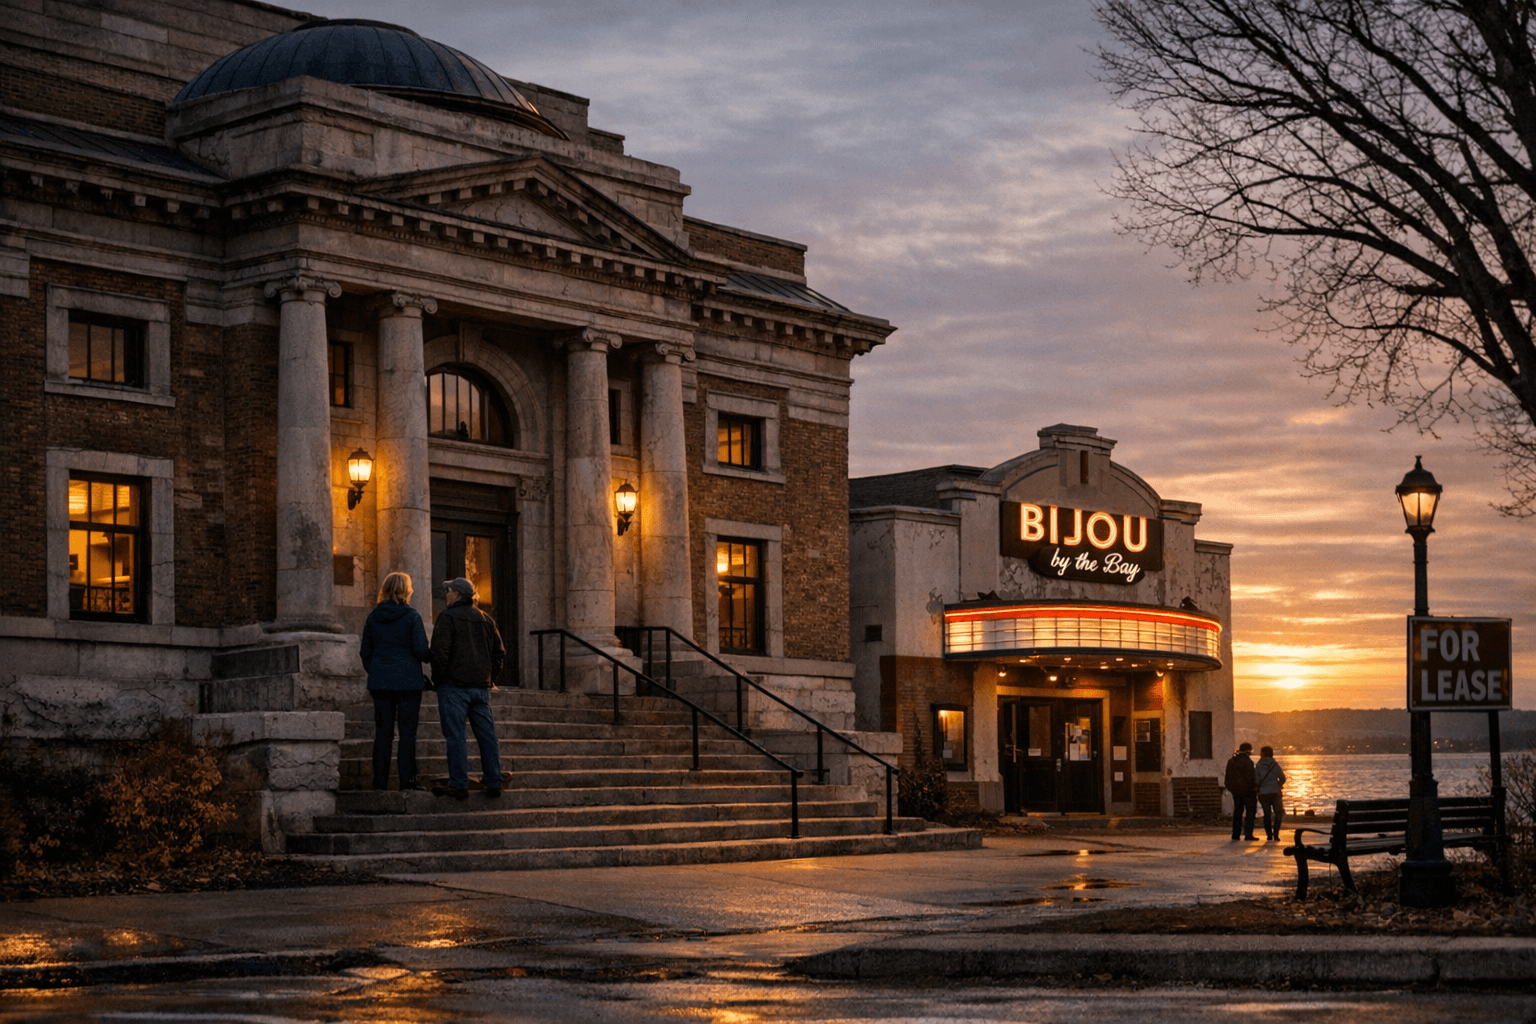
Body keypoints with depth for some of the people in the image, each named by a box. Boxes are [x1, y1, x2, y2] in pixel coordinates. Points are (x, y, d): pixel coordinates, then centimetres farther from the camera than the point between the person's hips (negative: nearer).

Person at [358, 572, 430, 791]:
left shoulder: (373, 617, 6)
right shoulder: (411, 616, -7)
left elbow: (365, 652, 11)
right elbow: (421, 650, -10)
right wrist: (431, 655, 11)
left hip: (380, 682, 4)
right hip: (408, 681, -4)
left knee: (382, 732, 7)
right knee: (407, 732, 0)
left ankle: (380, 780, 5)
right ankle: (407, 779, -2)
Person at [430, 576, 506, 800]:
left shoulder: (448, 618, -7)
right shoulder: (485, 619, 14)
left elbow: (440, 652, -14)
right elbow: (499, 652, 15)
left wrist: (438, 678, -2)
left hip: (454, 686, -6)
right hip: (481, 687, 6)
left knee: (456, 736, -4)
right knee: (486, 734, 7)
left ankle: (459, 785, -6)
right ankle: (493, 783, 9)